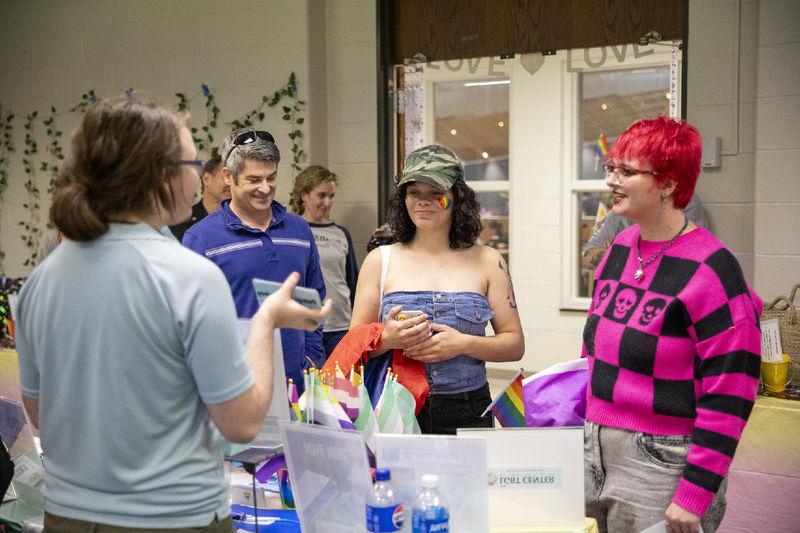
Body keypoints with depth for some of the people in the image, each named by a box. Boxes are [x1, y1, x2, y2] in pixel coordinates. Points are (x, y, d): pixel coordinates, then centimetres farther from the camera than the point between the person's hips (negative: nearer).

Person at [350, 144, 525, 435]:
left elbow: (515, 344, 3)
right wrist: (387, 340, -17)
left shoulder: (487, 262, 3)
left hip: (466, 414, 0)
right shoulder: (380, 261, 3)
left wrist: (463, 344, -13)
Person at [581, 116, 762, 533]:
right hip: (594, 452, 7)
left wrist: (694, 497, -17)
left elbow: (728, 399, -16)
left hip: (661, 466, -7)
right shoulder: (620, 248, 5)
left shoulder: (709, 271, -16)